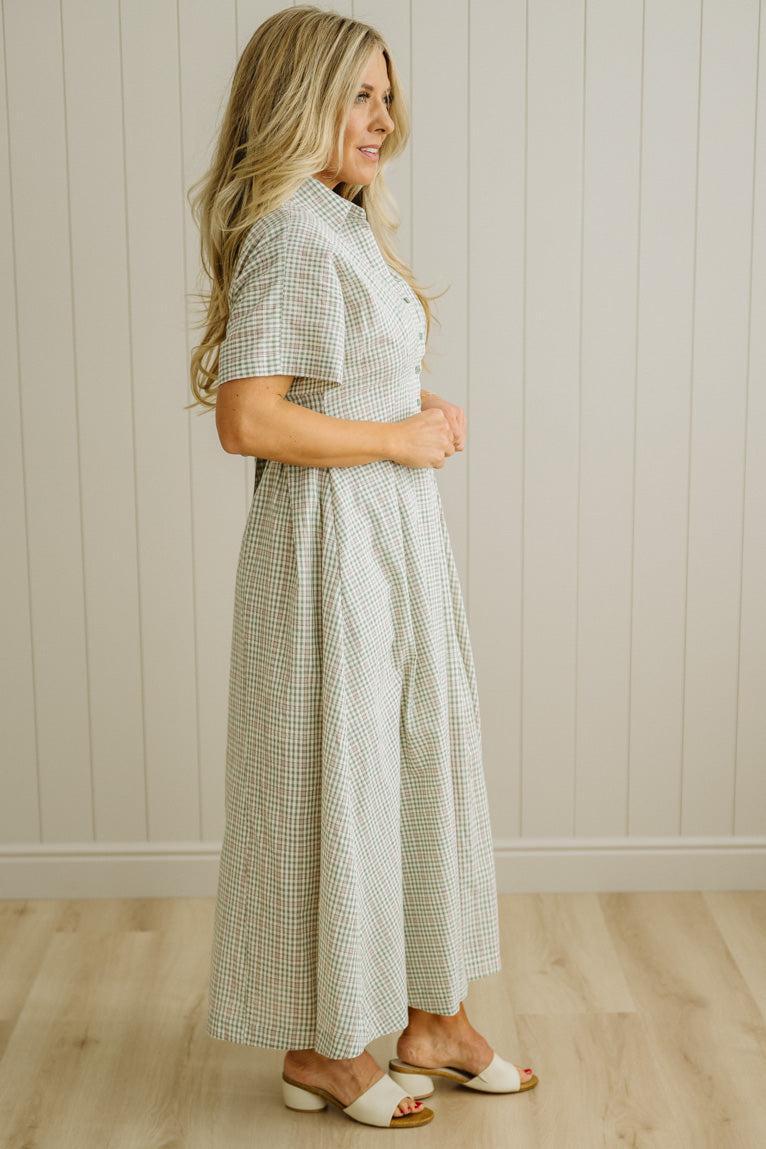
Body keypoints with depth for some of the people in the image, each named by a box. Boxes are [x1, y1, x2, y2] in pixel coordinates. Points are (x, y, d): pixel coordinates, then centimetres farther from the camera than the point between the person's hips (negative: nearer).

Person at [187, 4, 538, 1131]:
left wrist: (426, 410, 4)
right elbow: (250, 419, -25)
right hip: (329, 541, -10)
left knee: (424, 766, 15)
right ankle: (322, 1047, 20)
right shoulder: (291, 230, -17)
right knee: (334, 783, 3)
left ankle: (432, 1018, 30)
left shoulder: (348, 219, 13)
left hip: (398, 538, 10)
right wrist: (399, 436, -16)